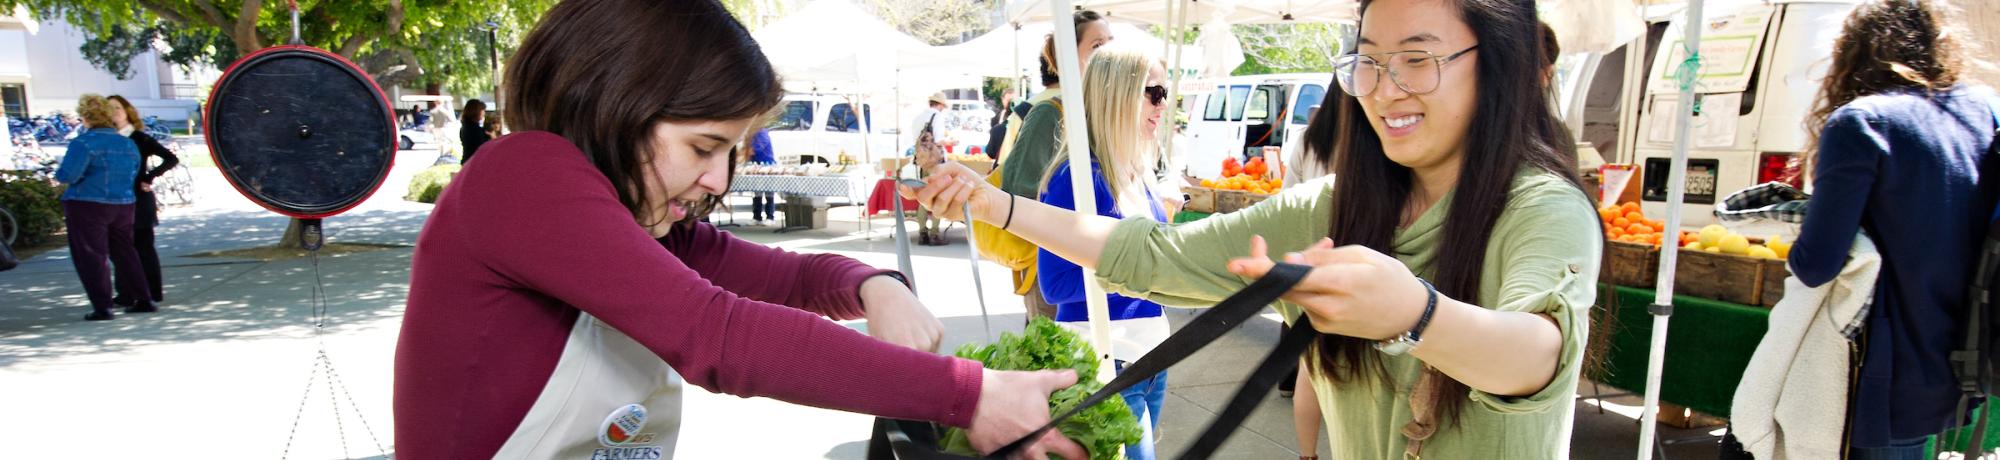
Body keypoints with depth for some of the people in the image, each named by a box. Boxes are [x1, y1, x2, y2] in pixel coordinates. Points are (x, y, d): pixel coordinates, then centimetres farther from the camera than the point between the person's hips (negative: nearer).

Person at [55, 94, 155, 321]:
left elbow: (68, 175, -17)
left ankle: (102, 307, -1)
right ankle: (143, 300, 15)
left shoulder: (84, 142, -13)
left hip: (87, 206, -6)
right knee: (125, 253, 15)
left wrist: (58, 174, 4)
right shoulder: (128, 144, 9)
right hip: (123, 206, 6)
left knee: (91, 257, 0)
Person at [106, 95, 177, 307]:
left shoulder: (140, 139, -3)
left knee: (144, 247, 0)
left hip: (139, 200, -4)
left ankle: (154, 292, 6)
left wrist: (149, 177, -11)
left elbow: (171, 159, -7)